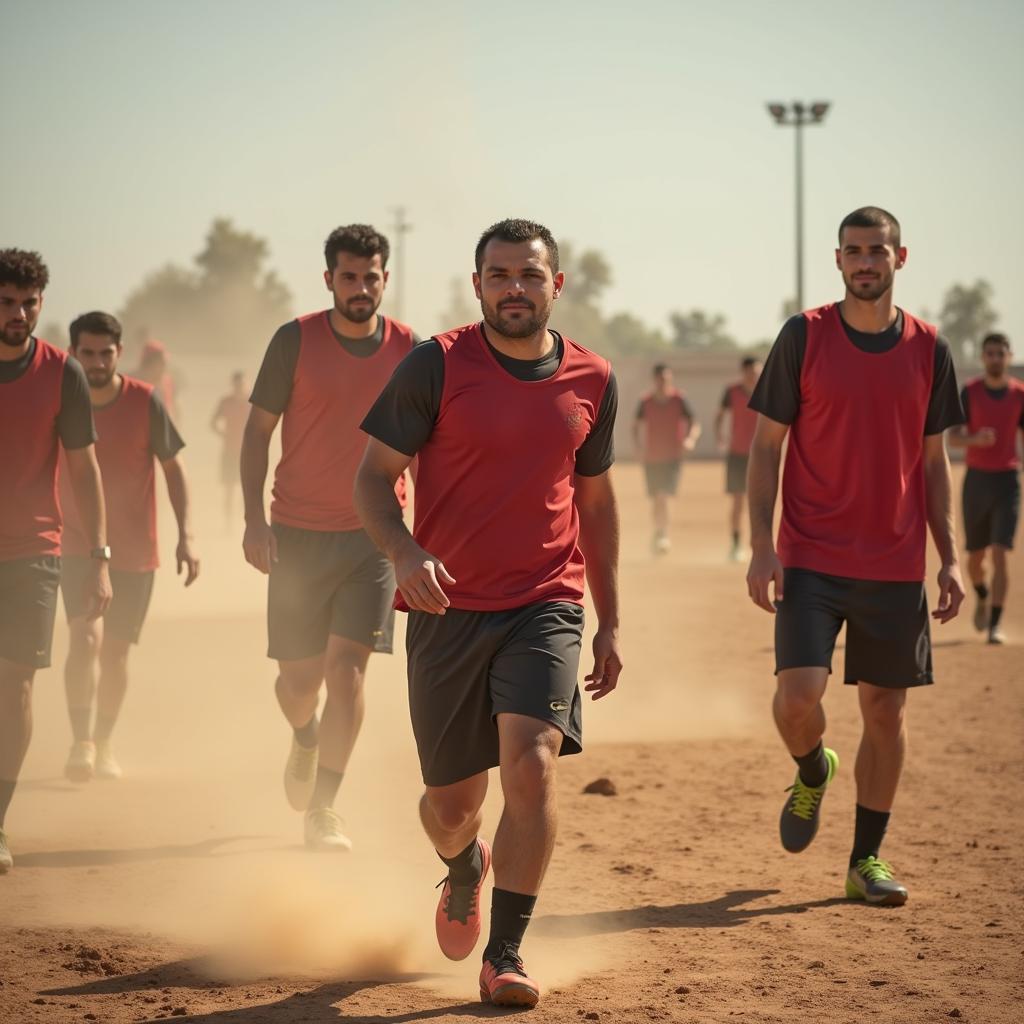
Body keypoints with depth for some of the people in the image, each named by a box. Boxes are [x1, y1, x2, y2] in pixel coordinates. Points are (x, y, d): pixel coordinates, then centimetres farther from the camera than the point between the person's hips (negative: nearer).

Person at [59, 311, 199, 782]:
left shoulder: (145, 401, -10)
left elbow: (173, 467, -2)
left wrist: (186, 535, -10)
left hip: (134, 550, 0)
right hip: (77, 547, 0)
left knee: (115, 650, 8)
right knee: (86, 635, -21)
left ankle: (104, 744, 26)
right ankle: (81, 741, -18)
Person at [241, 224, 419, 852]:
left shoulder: (410, 350, 1)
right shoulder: (295, 341, -3)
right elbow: (258, 430, 1)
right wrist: (254, 517, -9)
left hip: (374, 534, 0)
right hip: (299, 532, 0)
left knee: (347, 666, -11)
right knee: (298, 677, 5)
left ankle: (323, 810, -3)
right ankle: (306, 740, 41)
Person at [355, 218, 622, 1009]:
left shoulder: (592, 380, 5)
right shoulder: (436, 366, -5)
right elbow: (374, 478, -3)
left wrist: (611, 621, 16)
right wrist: (405, 553, -23)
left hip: (546, 608, 1)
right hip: (448, 610, -1)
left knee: (532, 764, -21)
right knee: (452, 805, 8)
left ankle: (506, 955, -8)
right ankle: (466, 870, 46)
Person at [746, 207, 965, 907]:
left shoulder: (928, 349, 5)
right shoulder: (804, 337, -2)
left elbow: (934, 462, 11)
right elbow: (766, 446, 0)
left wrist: (950, 557, 4)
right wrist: (762, 547, -9)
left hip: (896, 565, 2)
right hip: (811, 559, -2)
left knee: (886, 709, 5)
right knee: (798, 694, -14)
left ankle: (868, 859, 18)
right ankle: (813, 772, 21)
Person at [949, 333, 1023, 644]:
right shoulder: (970, 392, -2)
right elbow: (953, 438, -6)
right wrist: (976, 439, -26)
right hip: (976, 479, 1)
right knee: (975, 557, 10)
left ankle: (996, 623, -9)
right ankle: (982, 597, 42)